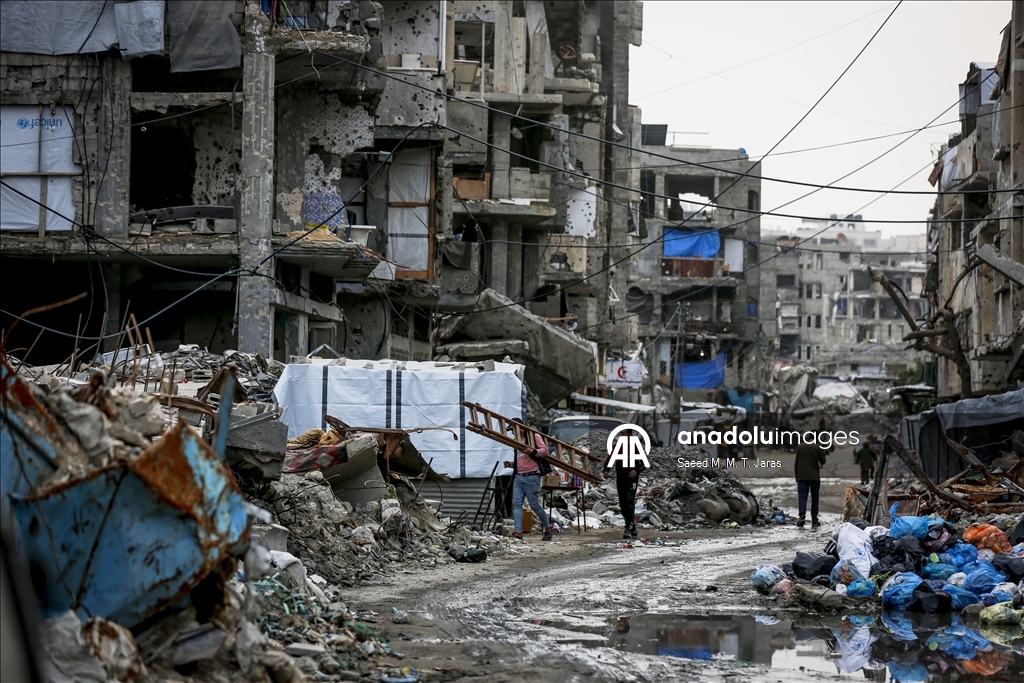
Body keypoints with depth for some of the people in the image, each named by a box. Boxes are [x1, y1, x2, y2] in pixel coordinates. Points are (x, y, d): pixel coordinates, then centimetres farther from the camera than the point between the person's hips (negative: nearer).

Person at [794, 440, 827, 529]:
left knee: (802, 497, -5)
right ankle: (814, 521, 10)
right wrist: (822, 452, 14)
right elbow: (823, 461, 2)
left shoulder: (800, 447, 1)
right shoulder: (817, 448, -7)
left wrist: (797, 477, 13)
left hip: (802, 477, 1)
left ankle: (802, 516, -28)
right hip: (815, 478, -1)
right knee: (814, 499, 9)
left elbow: (796, 463, 5)